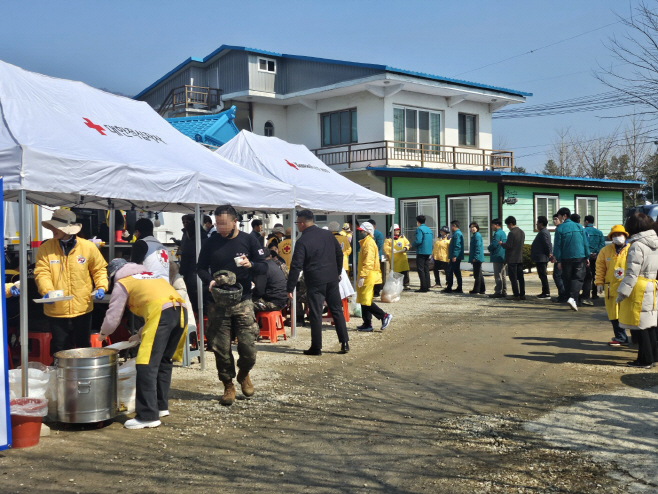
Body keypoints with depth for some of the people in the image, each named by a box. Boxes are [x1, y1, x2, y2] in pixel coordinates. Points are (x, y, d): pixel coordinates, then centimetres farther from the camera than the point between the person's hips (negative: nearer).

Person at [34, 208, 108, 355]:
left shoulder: (88, 247, -4)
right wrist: (47, 291, -27)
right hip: (56, 310, 0)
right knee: (61, 351, 10)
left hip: (82, 308, 0)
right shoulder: (45, 248, -5)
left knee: (83, 347, 16)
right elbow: (42, 272, -9)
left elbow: (99, 269, 6)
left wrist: (101, 287, -10)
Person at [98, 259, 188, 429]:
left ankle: (147, 416, -6)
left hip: (162, 312, -7)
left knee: (147, 365, -4)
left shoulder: (121, 284, 17)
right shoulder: (151, 276, 37)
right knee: (164, 361, 20)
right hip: (181, 310, 7)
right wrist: (140, 335, 45)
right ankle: (161, 406, 27)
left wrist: (102, 334, 37)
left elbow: (112, 318, 17)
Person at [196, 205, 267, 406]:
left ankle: (244, 375, 27)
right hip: (218, 303, 1)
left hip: (243, 301, -1)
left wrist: (250, 265, -20)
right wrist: (209, 281, -12)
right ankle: (228, 386, 20)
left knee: (248, 348, -4)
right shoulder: (210, 243, 3)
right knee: (221, 348, 1)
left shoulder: (249, 240, 1)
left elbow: (264, 266, 2)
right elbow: (201, 268, 10)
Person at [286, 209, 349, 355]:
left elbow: (296, 266, -14)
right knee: (337, 311, 12)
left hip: (315, 282, -5)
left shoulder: (302, 241, -12)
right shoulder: (328, 235, 6)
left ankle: (316, 347, 7)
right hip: (332, 279, 5)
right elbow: (339, 254, 14)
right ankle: (345, 343, 12)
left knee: (315, 314, 2)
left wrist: (290, 289, -10)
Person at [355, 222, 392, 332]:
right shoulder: (365, 242, 18)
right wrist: (361, 275, 22)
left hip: (368, 277, -10)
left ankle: (384, 316, -6)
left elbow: (368, 262, -22)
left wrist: (362, 276, -25)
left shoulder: (369, 243, -14)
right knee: (364, 300, 10)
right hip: (367, 277, 10)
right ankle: (367, 324, 13)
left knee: (366, 301, -10)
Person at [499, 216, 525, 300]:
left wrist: (501, 244, 0)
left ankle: (516, 295, -5)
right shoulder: (522, 232, 11)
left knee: (513, 278, -3)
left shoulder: (512, 233, -16)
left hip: (512, 259, -8)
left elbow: (508, 246, -19)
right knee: (520, 277, 10)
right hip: (520, 258, 8)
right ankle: (522, 294, 11)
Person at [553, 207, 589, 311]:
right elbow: (585, 243, 7)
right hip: (580, 257, 1)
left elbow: (557, 245, -5)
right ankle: (573, 297, -18)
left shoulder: (559, 229, -5)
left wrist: (558, 260, 0)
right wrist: (587, 257, 13)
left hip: (566, 259, -1)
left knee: (567, 279, 10)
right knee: (578, 278, 3)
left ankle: (573, 301, 12)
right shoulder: (579, 227, 4)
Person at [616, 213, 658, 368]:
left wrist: (622, 292, -15)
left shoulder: (637, 246, -16)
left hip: (639, 289, -9)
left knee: (638, 326, -2)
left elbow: (632, 272, -19)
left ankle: (645, 360, 1)